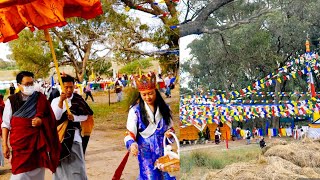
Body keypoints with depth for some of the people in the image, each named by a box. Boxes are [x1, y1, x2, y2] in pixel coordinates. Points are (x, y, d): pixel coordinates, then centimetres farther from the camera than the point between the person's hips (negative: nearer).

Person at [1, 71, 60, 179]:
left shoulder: (40, 98, 3)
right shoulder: (11, 101, 0)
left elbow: (50, 119, 8)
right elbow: (5, 125, 2)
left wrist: (41, 121, -12)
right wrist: (5, 145, -3)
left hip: (38, 143, 1)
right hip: (20, 144, -1)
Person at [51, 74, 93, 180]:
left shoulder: (78, 99, -2)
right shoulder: (56, 101, -2)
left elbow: (85, 116, 4)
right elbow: (56, 117, -15)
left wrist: (74, 118, -14)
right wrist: (61, 101, -24)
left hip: (73, 136, -1)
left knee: (76, 165, -2)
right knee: (61, 165, 9)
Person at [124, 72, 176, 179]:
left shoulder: (164, 107, 4)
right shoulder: (135, 110, -7)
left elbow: (170, 127, 14)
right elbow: (130, 132, -10)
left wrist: (170, 132, -9)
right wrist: (132, 144, -30)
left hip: (164, 149, 3)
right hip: (146, 152, -3)